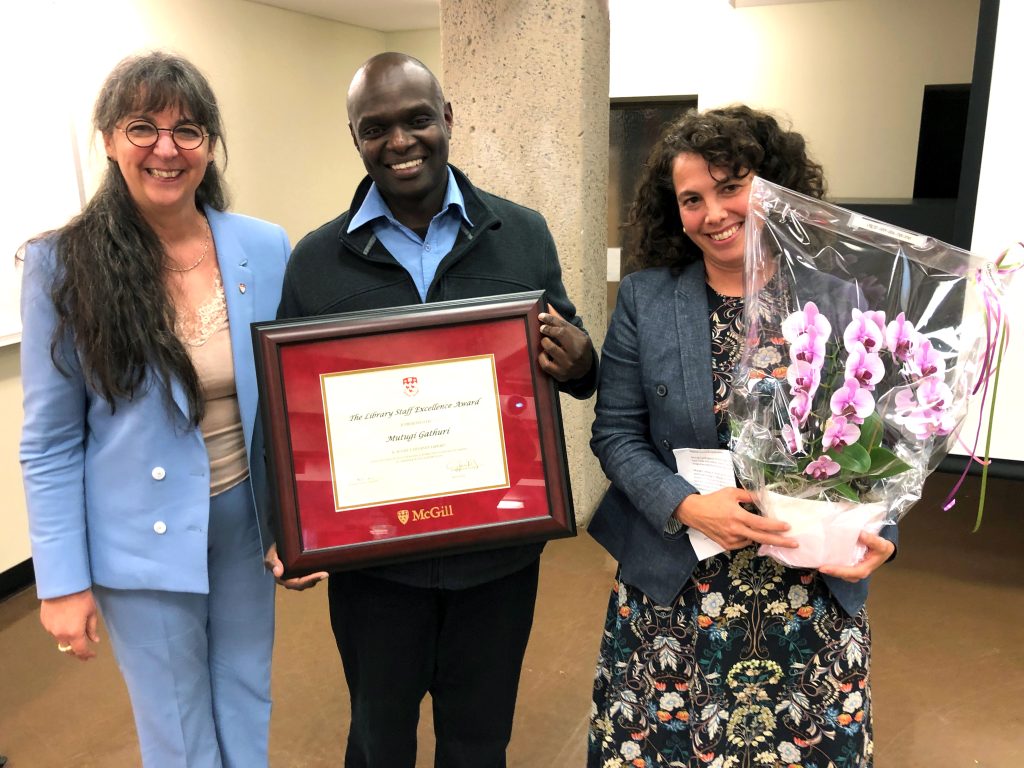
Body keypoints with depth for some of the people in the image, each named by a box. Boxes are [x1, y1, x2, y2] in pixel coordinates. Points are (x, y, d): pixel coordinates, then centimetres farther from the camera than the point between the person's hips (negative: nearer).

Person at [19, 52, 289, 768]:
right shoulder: (64, 265, -11)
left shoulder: (266, 247, -6)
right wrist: (63, 581, -6)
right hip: (143, 542, -2)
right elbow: (49, 443, -7)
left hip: (246, 519, 3)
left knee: (248, 708, 22)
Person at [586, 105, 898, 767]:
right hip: (671, 594, 0)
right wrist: (686, 507, -17)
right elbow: (616, 433, -3)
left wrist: (880, 533, -12)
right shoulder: (643, 298, -4)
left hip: (815, 599, 1)